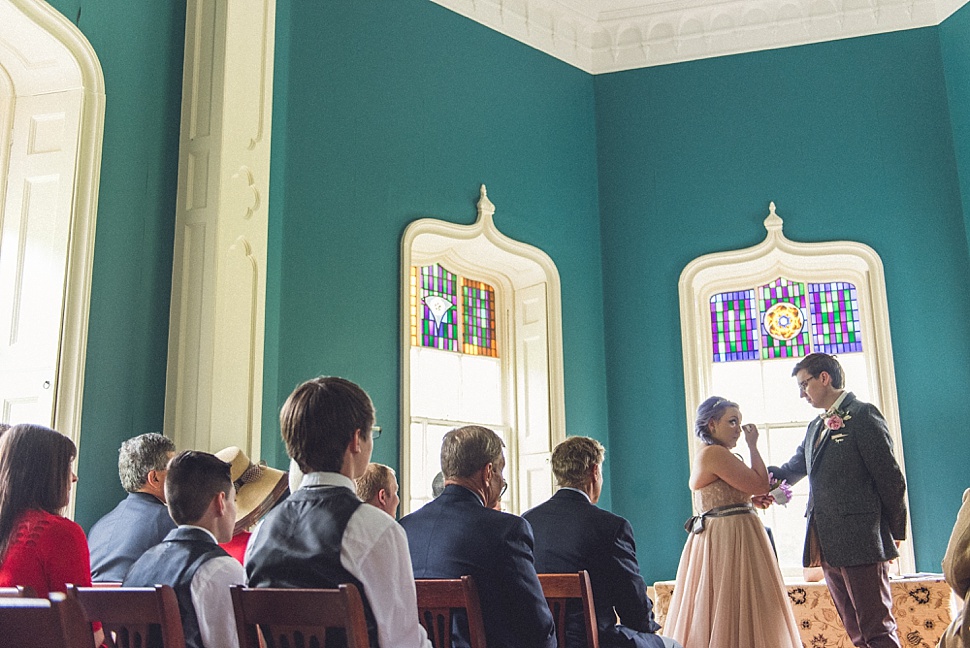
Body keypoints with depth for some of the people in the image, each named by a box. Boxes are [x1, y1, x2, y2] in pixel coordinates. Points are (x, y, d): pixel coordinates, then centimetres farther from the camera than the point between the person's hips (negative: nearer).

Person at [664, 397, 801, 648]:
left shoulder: (708, 454, 15)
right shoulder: (715, 453, -16)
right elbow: (760, 484, -15)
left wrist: (755, 500, 9)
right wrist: (753, 446, -5)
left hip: (717, 538, 10)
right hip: (730, 540, -10)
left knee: (717, 610, 11)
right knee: (740, 609, -6)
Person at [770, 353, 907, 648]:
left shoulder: (863, 414, -6)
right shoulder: (815, 427, 20)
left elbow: (890, 477, -9)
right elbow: (793, 469, 28)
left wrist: (894, 532, -6)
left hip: (860, 541, -8)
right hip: (828, 545, 8)